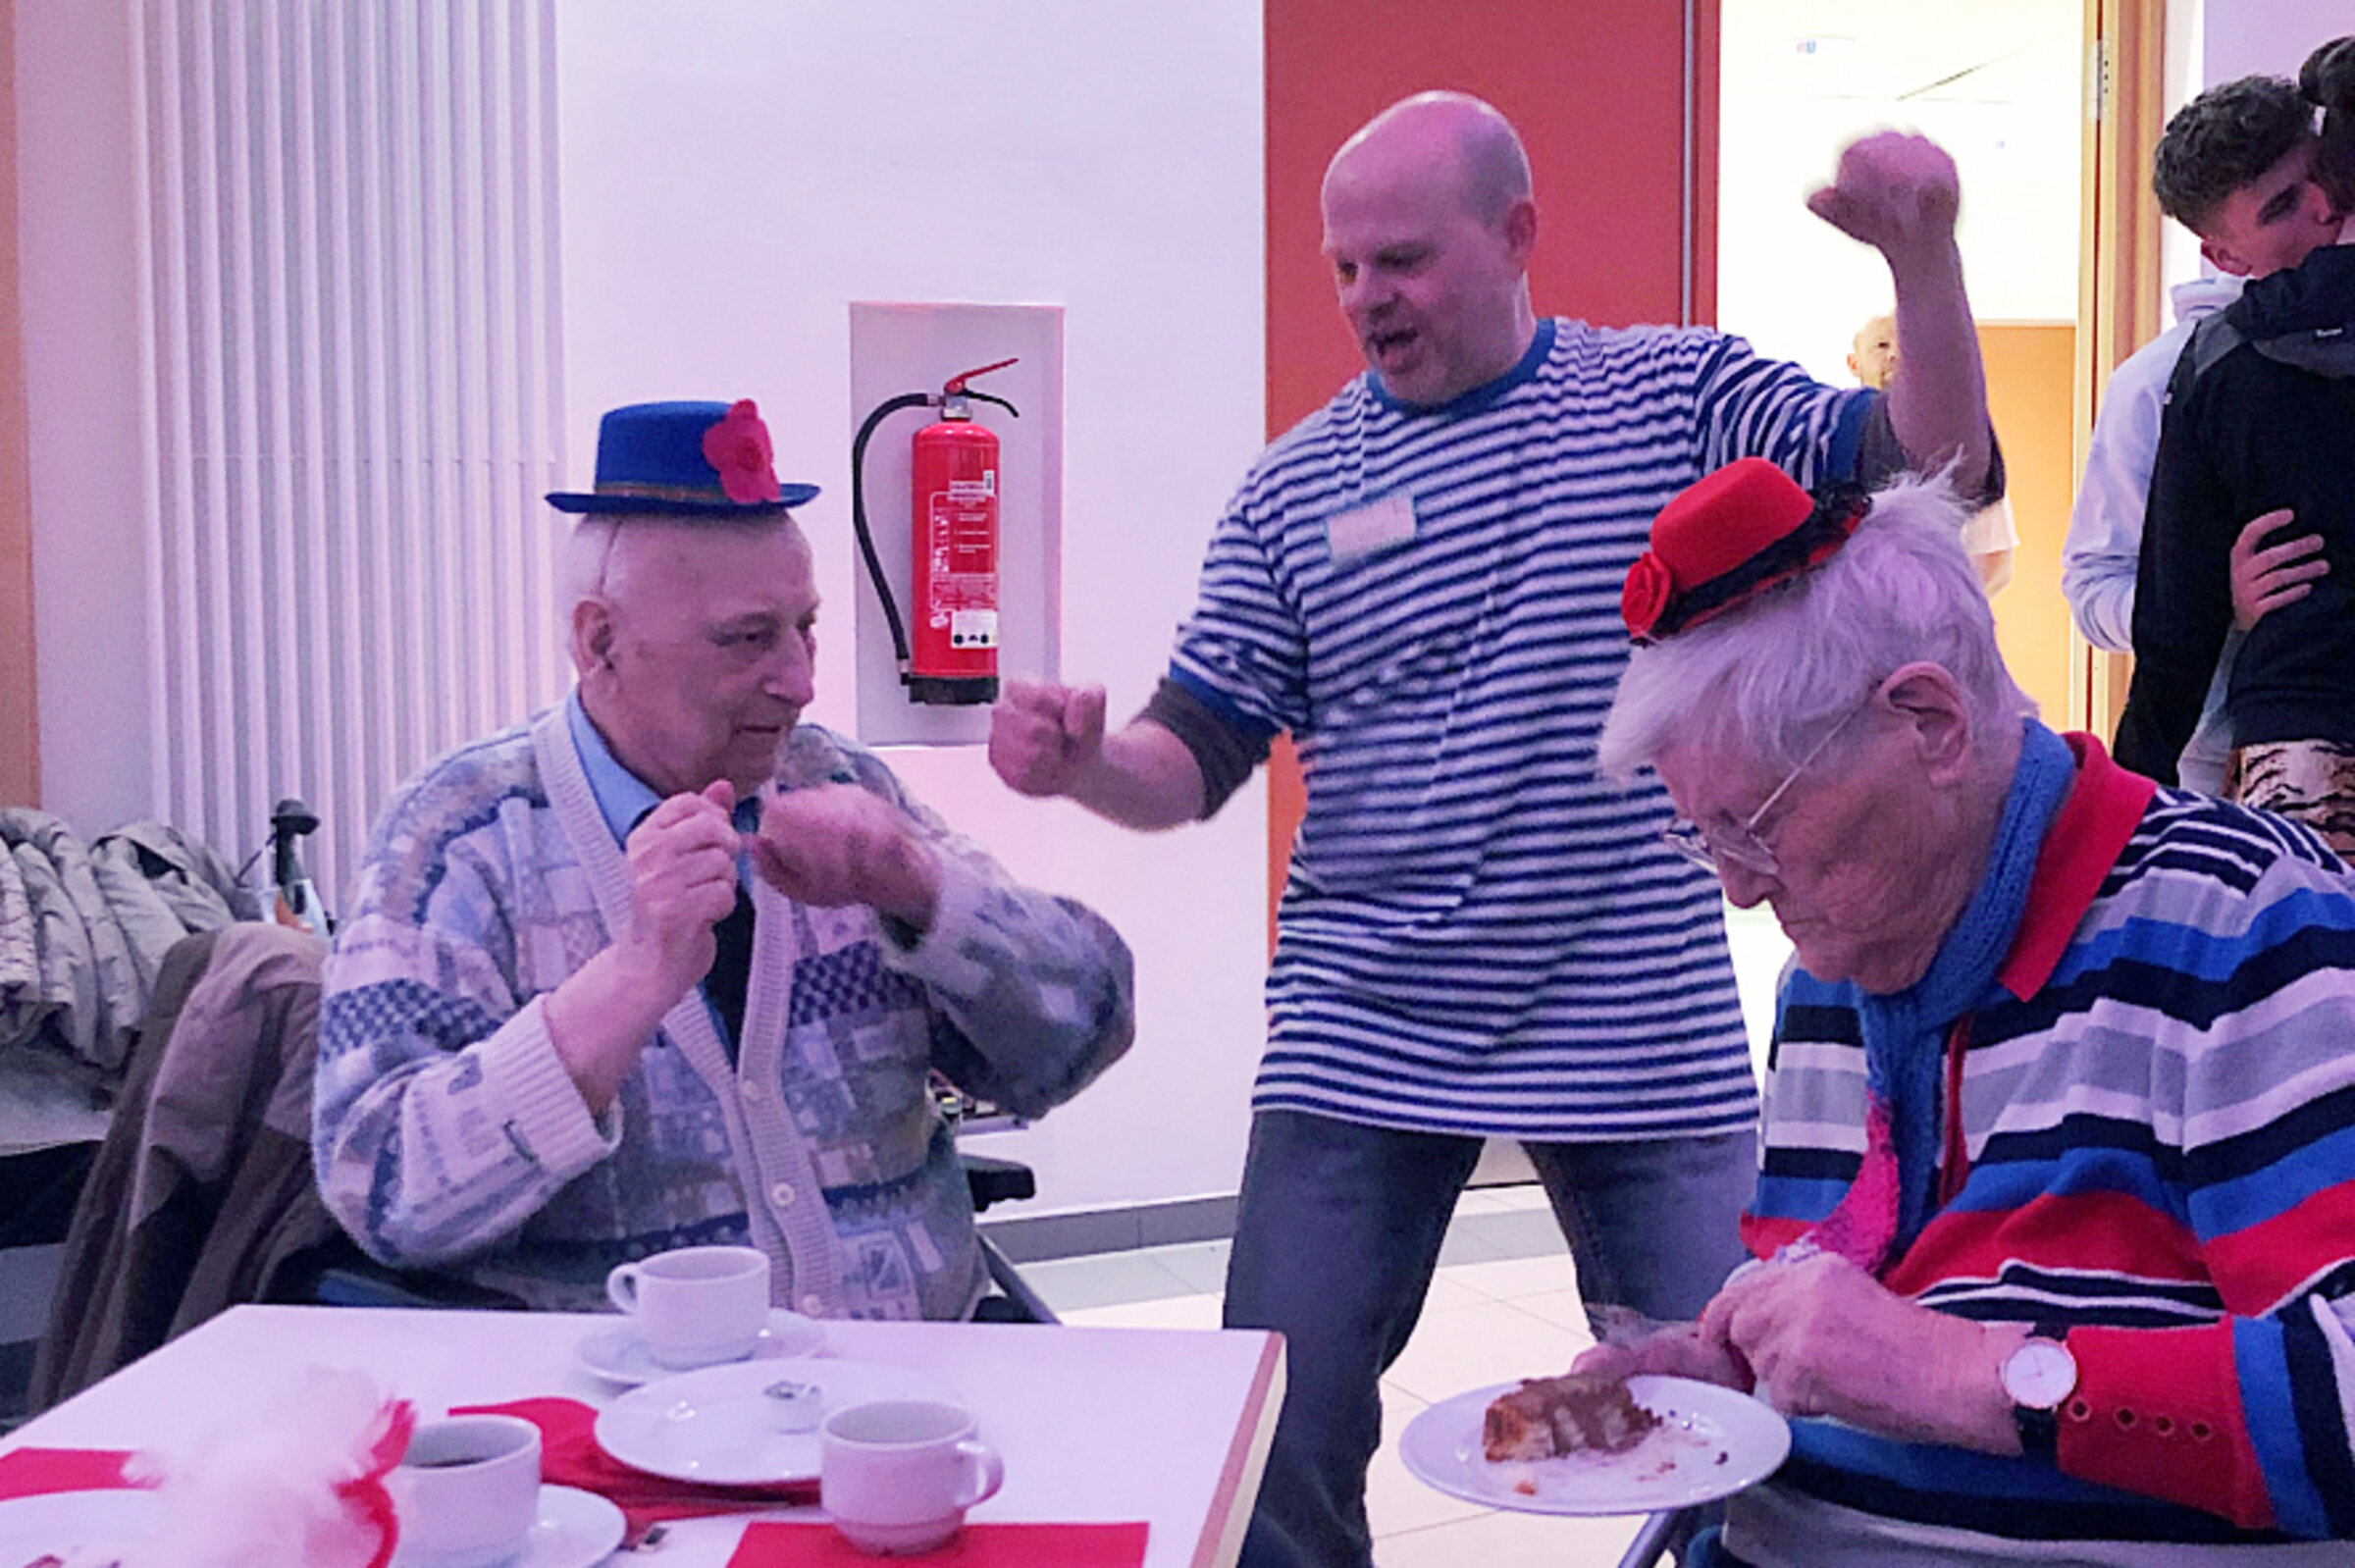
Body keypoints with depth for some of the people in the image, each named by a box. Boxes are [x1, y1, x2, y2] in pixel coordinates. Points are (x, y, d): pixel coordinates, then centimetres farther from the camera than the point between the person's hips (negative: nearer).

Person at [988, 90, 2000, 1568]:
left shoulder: (1678, 392, 3)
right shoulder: (1296, 486, 4)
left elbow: (1933, 469, -4)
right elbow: (1196, 759, 2)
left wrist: (1925, 254, -19)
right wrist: (1084, 759, -19)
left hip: (1647, 1040, -1)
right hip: (1362, 1045, 1)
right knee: (1277, 1440, 5)